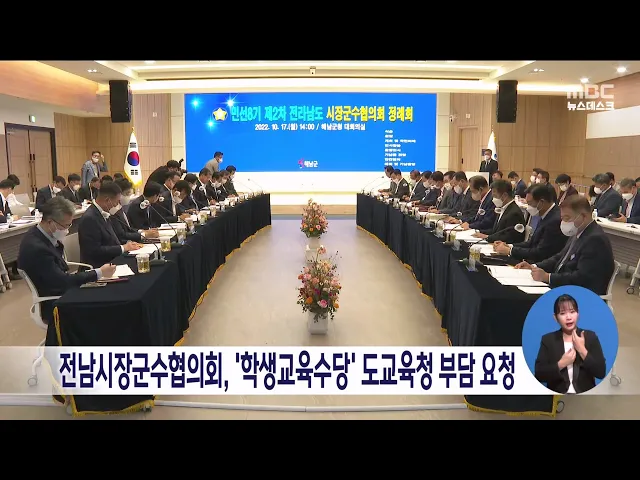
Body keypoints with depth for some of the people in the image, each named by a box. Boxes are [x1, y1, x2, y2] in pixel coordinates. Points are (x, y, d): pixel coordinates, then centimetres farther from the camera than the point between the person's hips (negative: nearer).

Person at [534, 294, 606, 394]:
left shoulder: (590, 337, 4)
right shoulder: (548, 340, 2)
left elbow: (601, 373, -3)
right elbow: (539, 374, -4)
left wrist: (582, 350, -11)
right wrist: (561, 364, -14)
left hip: (585, 394, 1)